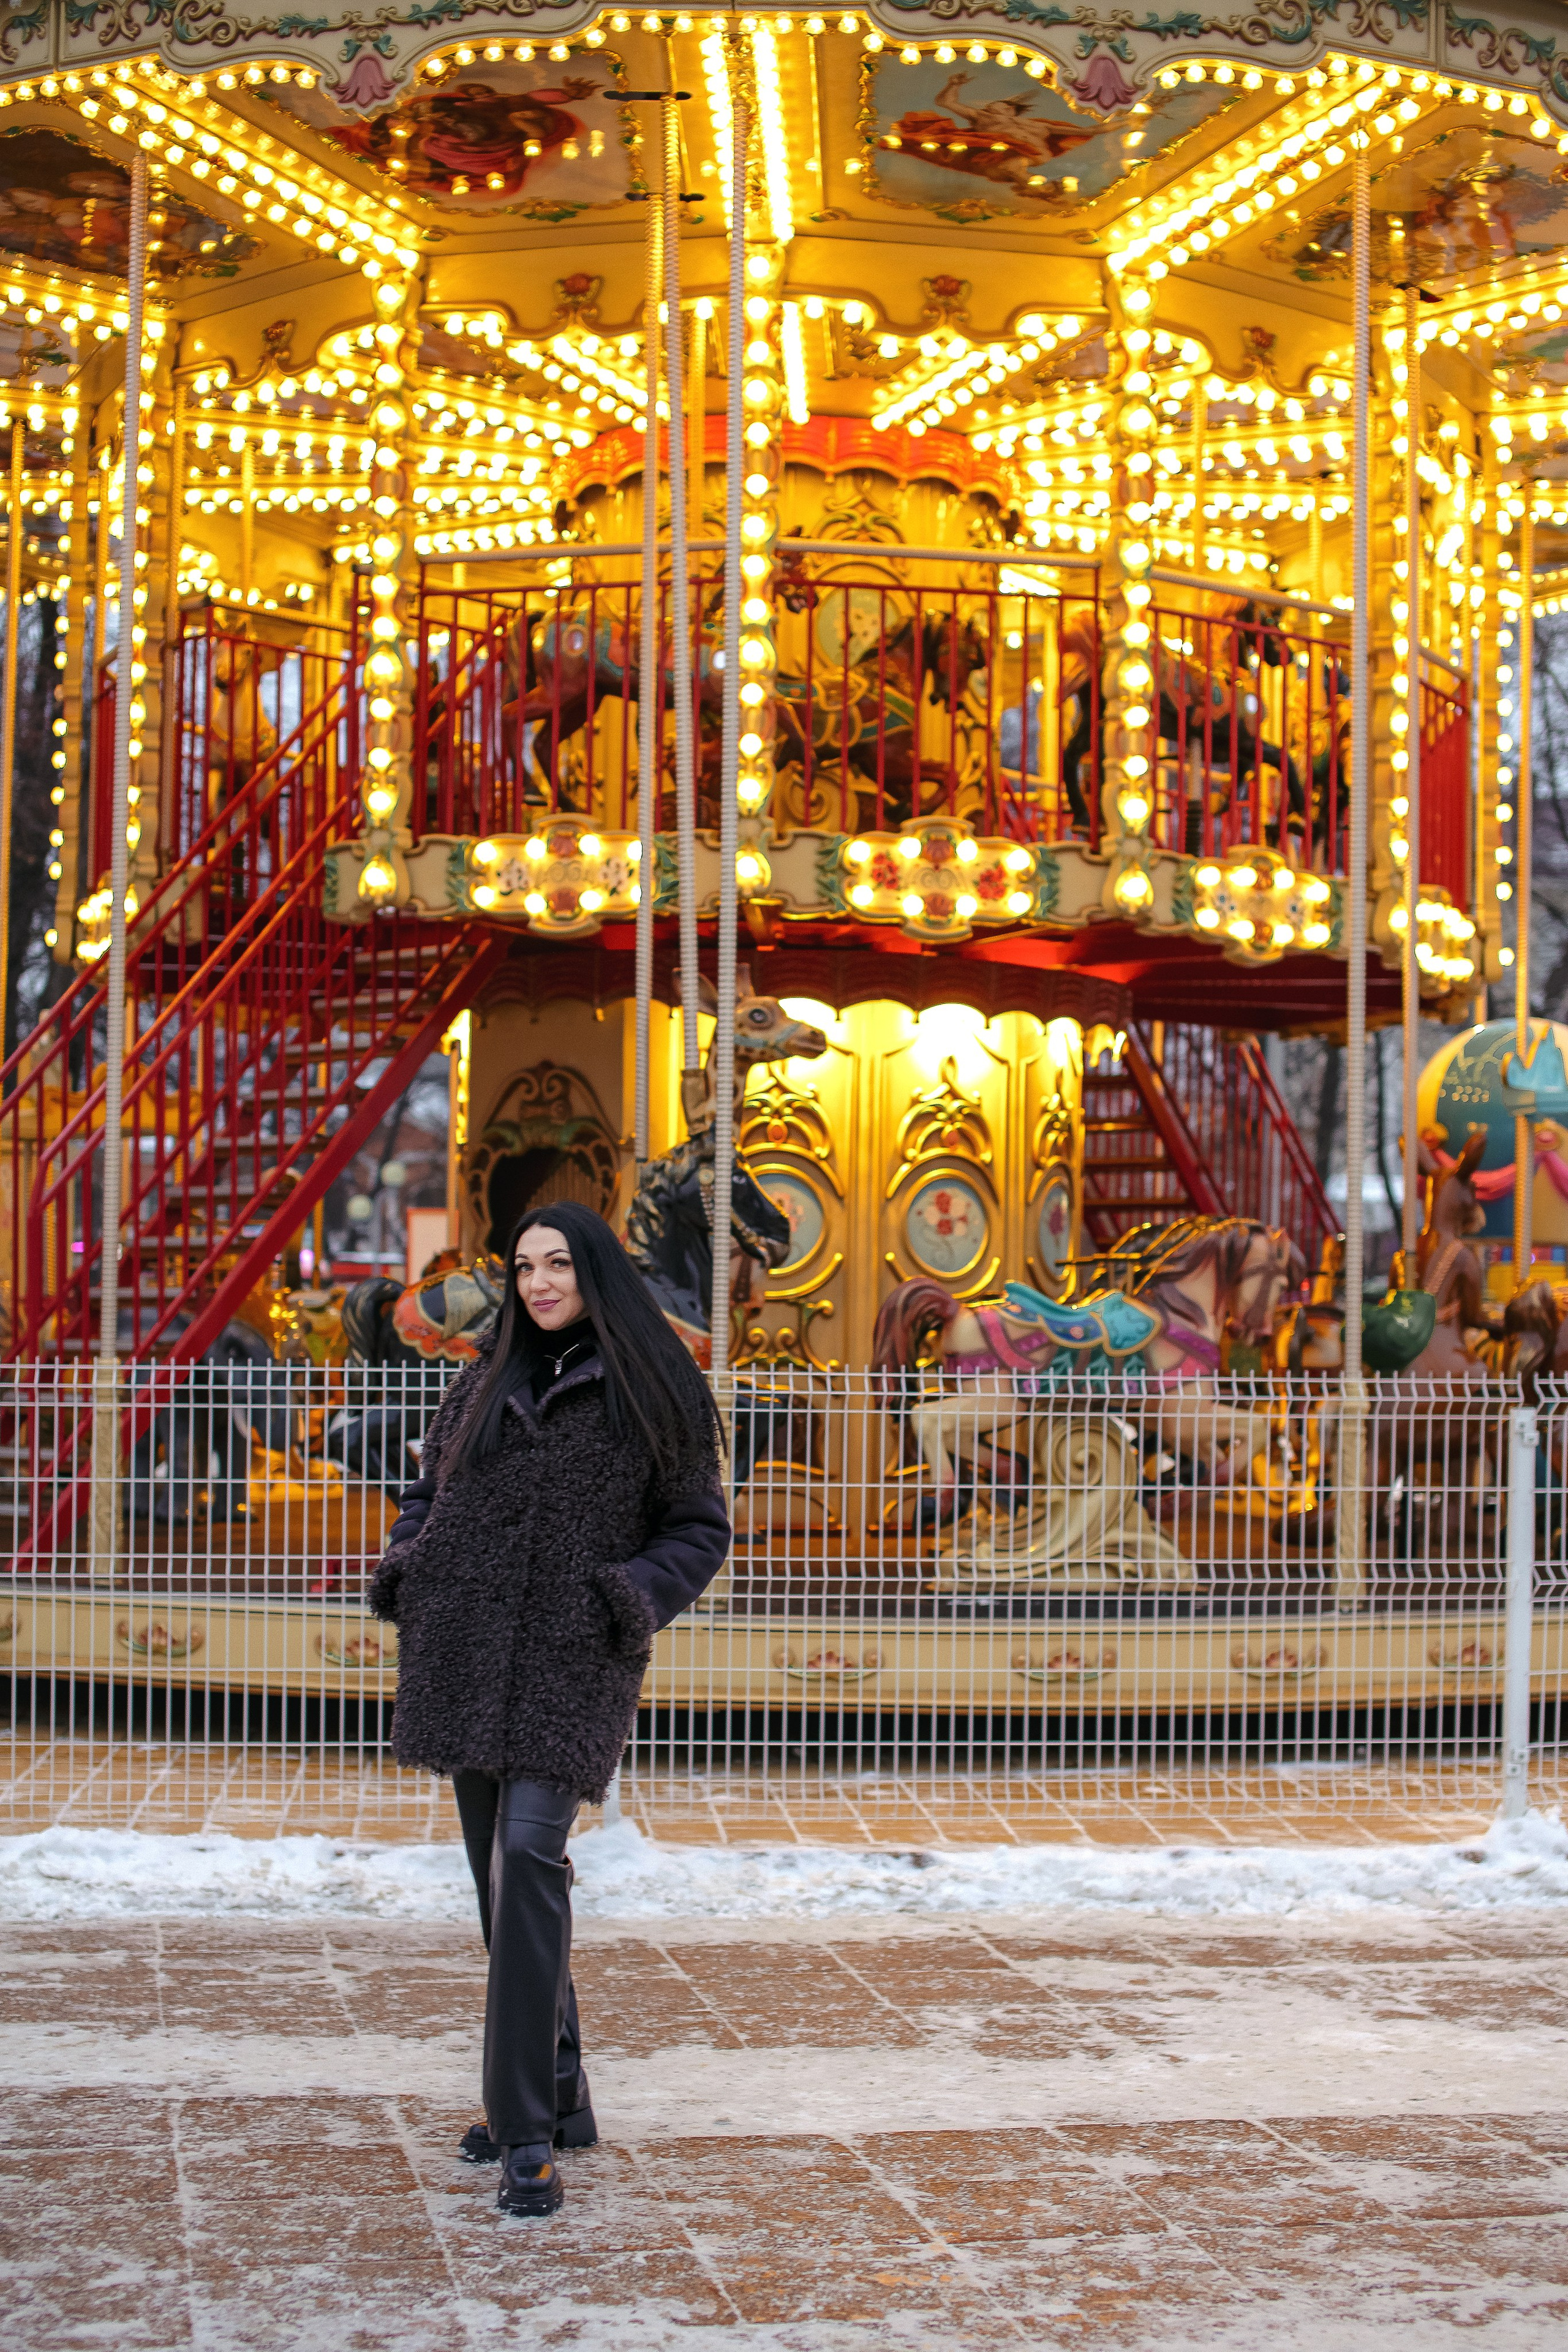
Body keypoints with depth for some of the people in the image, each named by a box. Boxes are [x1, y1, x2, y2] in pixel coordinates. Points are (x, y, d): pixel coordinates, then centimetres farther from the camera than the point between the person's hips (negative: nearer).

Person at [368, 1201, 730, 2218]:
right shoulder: (488, 1382, 15)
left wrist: (638, 1594, -13)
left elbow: (701, 1527, 5)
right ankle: (560, 2097, 23)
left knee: (527, 1861, -19)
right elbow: (429, 1493, 25)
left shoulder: (649, 1392, 3)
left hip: (573, 1666, -5)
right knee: (502, 1880, 9)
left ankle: (530, 2136, -18)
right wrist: (406, 1562, 5)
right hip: (469, 1656, 5)